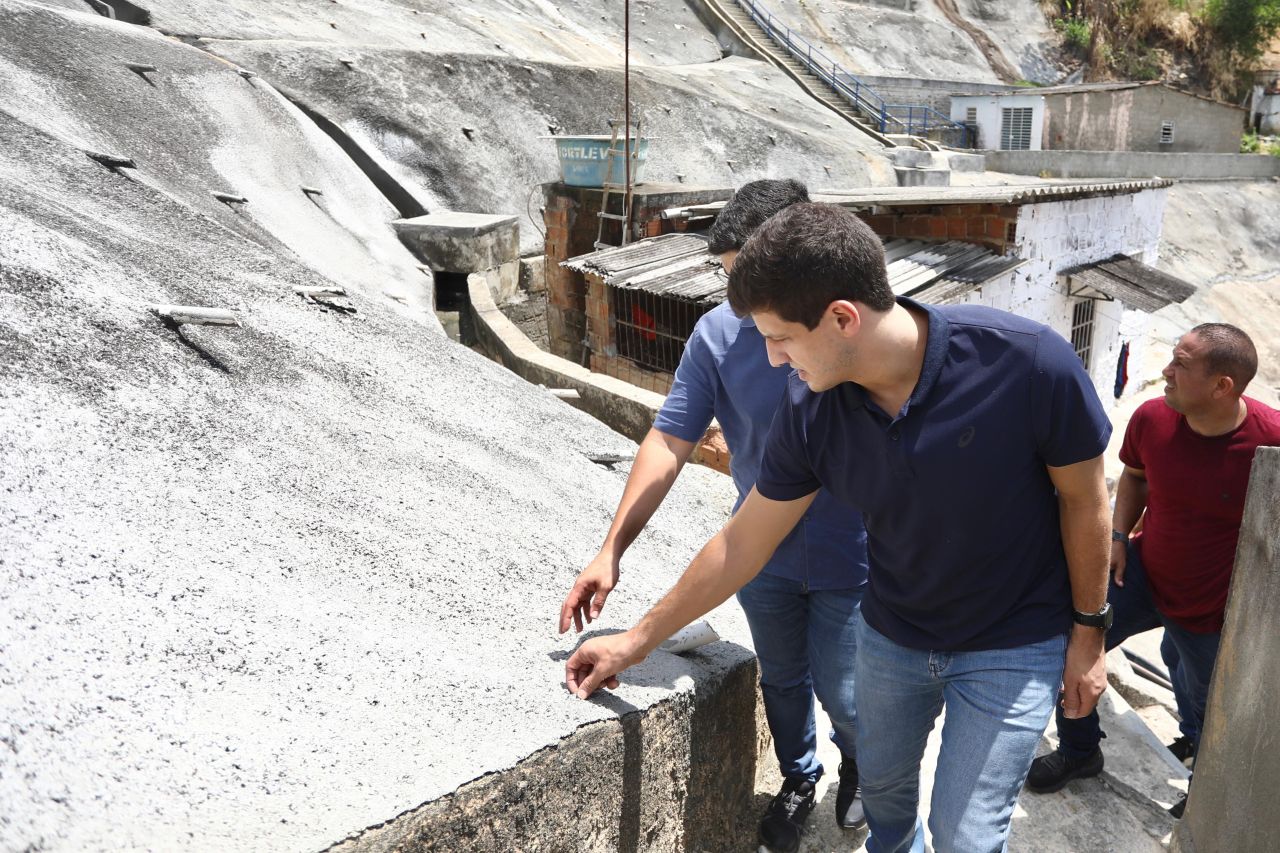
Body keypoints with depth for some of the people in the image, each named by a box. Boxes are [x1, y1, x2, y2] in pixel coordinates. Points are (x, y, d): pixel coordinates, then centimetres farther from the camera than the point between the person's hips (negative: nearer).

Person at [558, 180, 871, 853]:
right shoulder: (719, 333, -15)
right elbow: (668, 443, -12)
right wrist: (610, 553, -15)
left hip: (850, 563, -2)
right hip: (761, 557, 2)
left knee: (841, 693, 15)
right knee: (781, 681, 23)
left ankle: (858, 760, 52)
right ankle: (797, 779, 53)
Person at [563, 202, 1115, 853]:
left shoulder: (1028, 361, -30)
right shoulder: (809, 411, -19)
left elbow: (1083, 498, -14)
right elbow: (743, 544, -7)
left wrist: (1088, 629, -5)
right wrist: (637, 641, -2)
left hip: (1012, 647, -3)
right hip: (890, 635, 4)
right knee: (881, 783, 25)